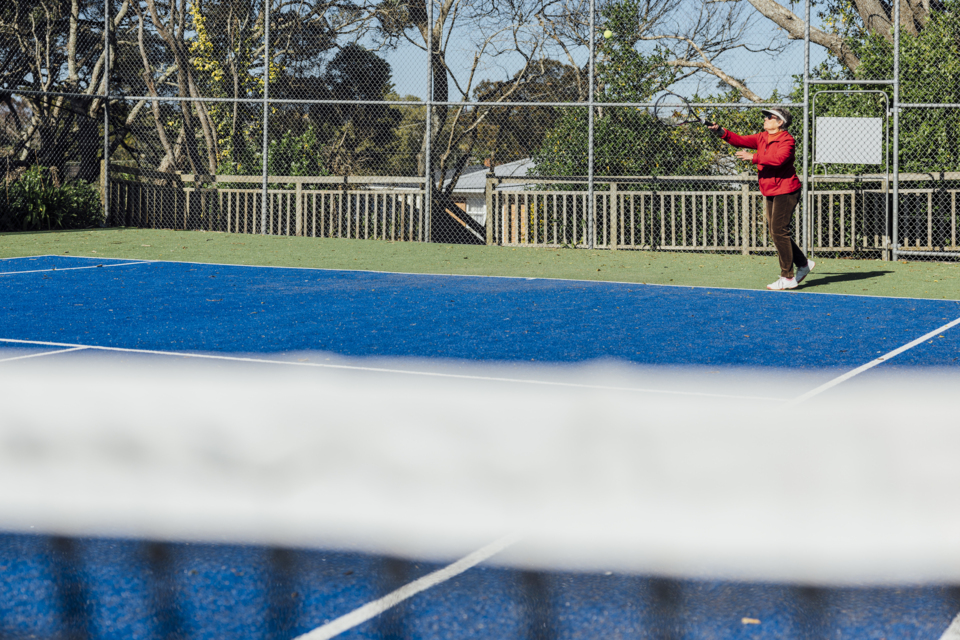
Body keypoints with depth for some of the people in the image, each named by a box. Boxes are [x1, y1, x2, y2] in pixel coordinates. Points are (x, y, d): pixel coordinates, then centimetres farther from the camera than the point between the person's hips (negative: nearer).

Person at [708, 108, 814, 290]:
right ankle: (803, 264, 27)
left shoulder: (787, 140, -12)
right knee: (775, 232, 12)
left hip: (785, 191, -9)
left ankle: (788, 278, -6)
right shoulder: (762, 138, 11)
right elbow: (741, 140, 1)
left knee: (779, 231, -12)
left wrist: (753, 157, -29)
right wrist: (721, 132, -13)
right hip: (770, 193, 9)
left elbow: (778, 159, -29)